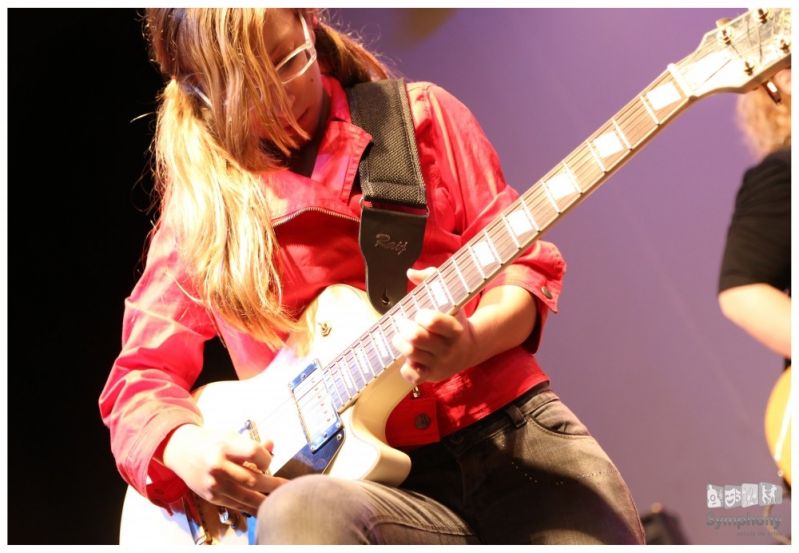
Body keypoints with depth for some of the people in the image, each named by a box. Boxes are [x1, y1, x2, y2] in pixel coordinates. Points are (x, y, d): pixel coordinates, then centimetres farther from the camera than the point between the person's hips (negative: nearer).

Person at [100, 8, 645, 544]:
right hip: (370, 478, 0)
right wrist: (185, 449, -12)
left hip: (514, 434, 0)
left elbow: (524, 264, 7)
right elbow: (139, 378, 11)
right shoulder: (200, 213, 9)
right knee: (299, 515, -36)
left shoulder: (420, 116, 9)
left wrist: (471, 342, -16)